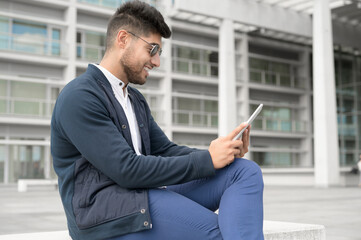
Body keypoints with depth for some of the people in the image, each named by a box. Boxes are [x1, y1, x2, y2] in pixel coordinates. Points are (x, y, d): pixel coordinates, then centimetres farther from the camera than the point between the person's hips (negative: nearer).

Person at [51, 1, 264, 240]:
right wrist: (208, 159, -15)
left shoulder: (136, 100, 19)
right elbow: (126, 170, -18)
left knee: (246, 170, -11)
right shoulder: (79, 97, -10)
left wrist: (223, 154, -5)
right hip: (104, 213, -8)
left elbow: (165, 150, 13)